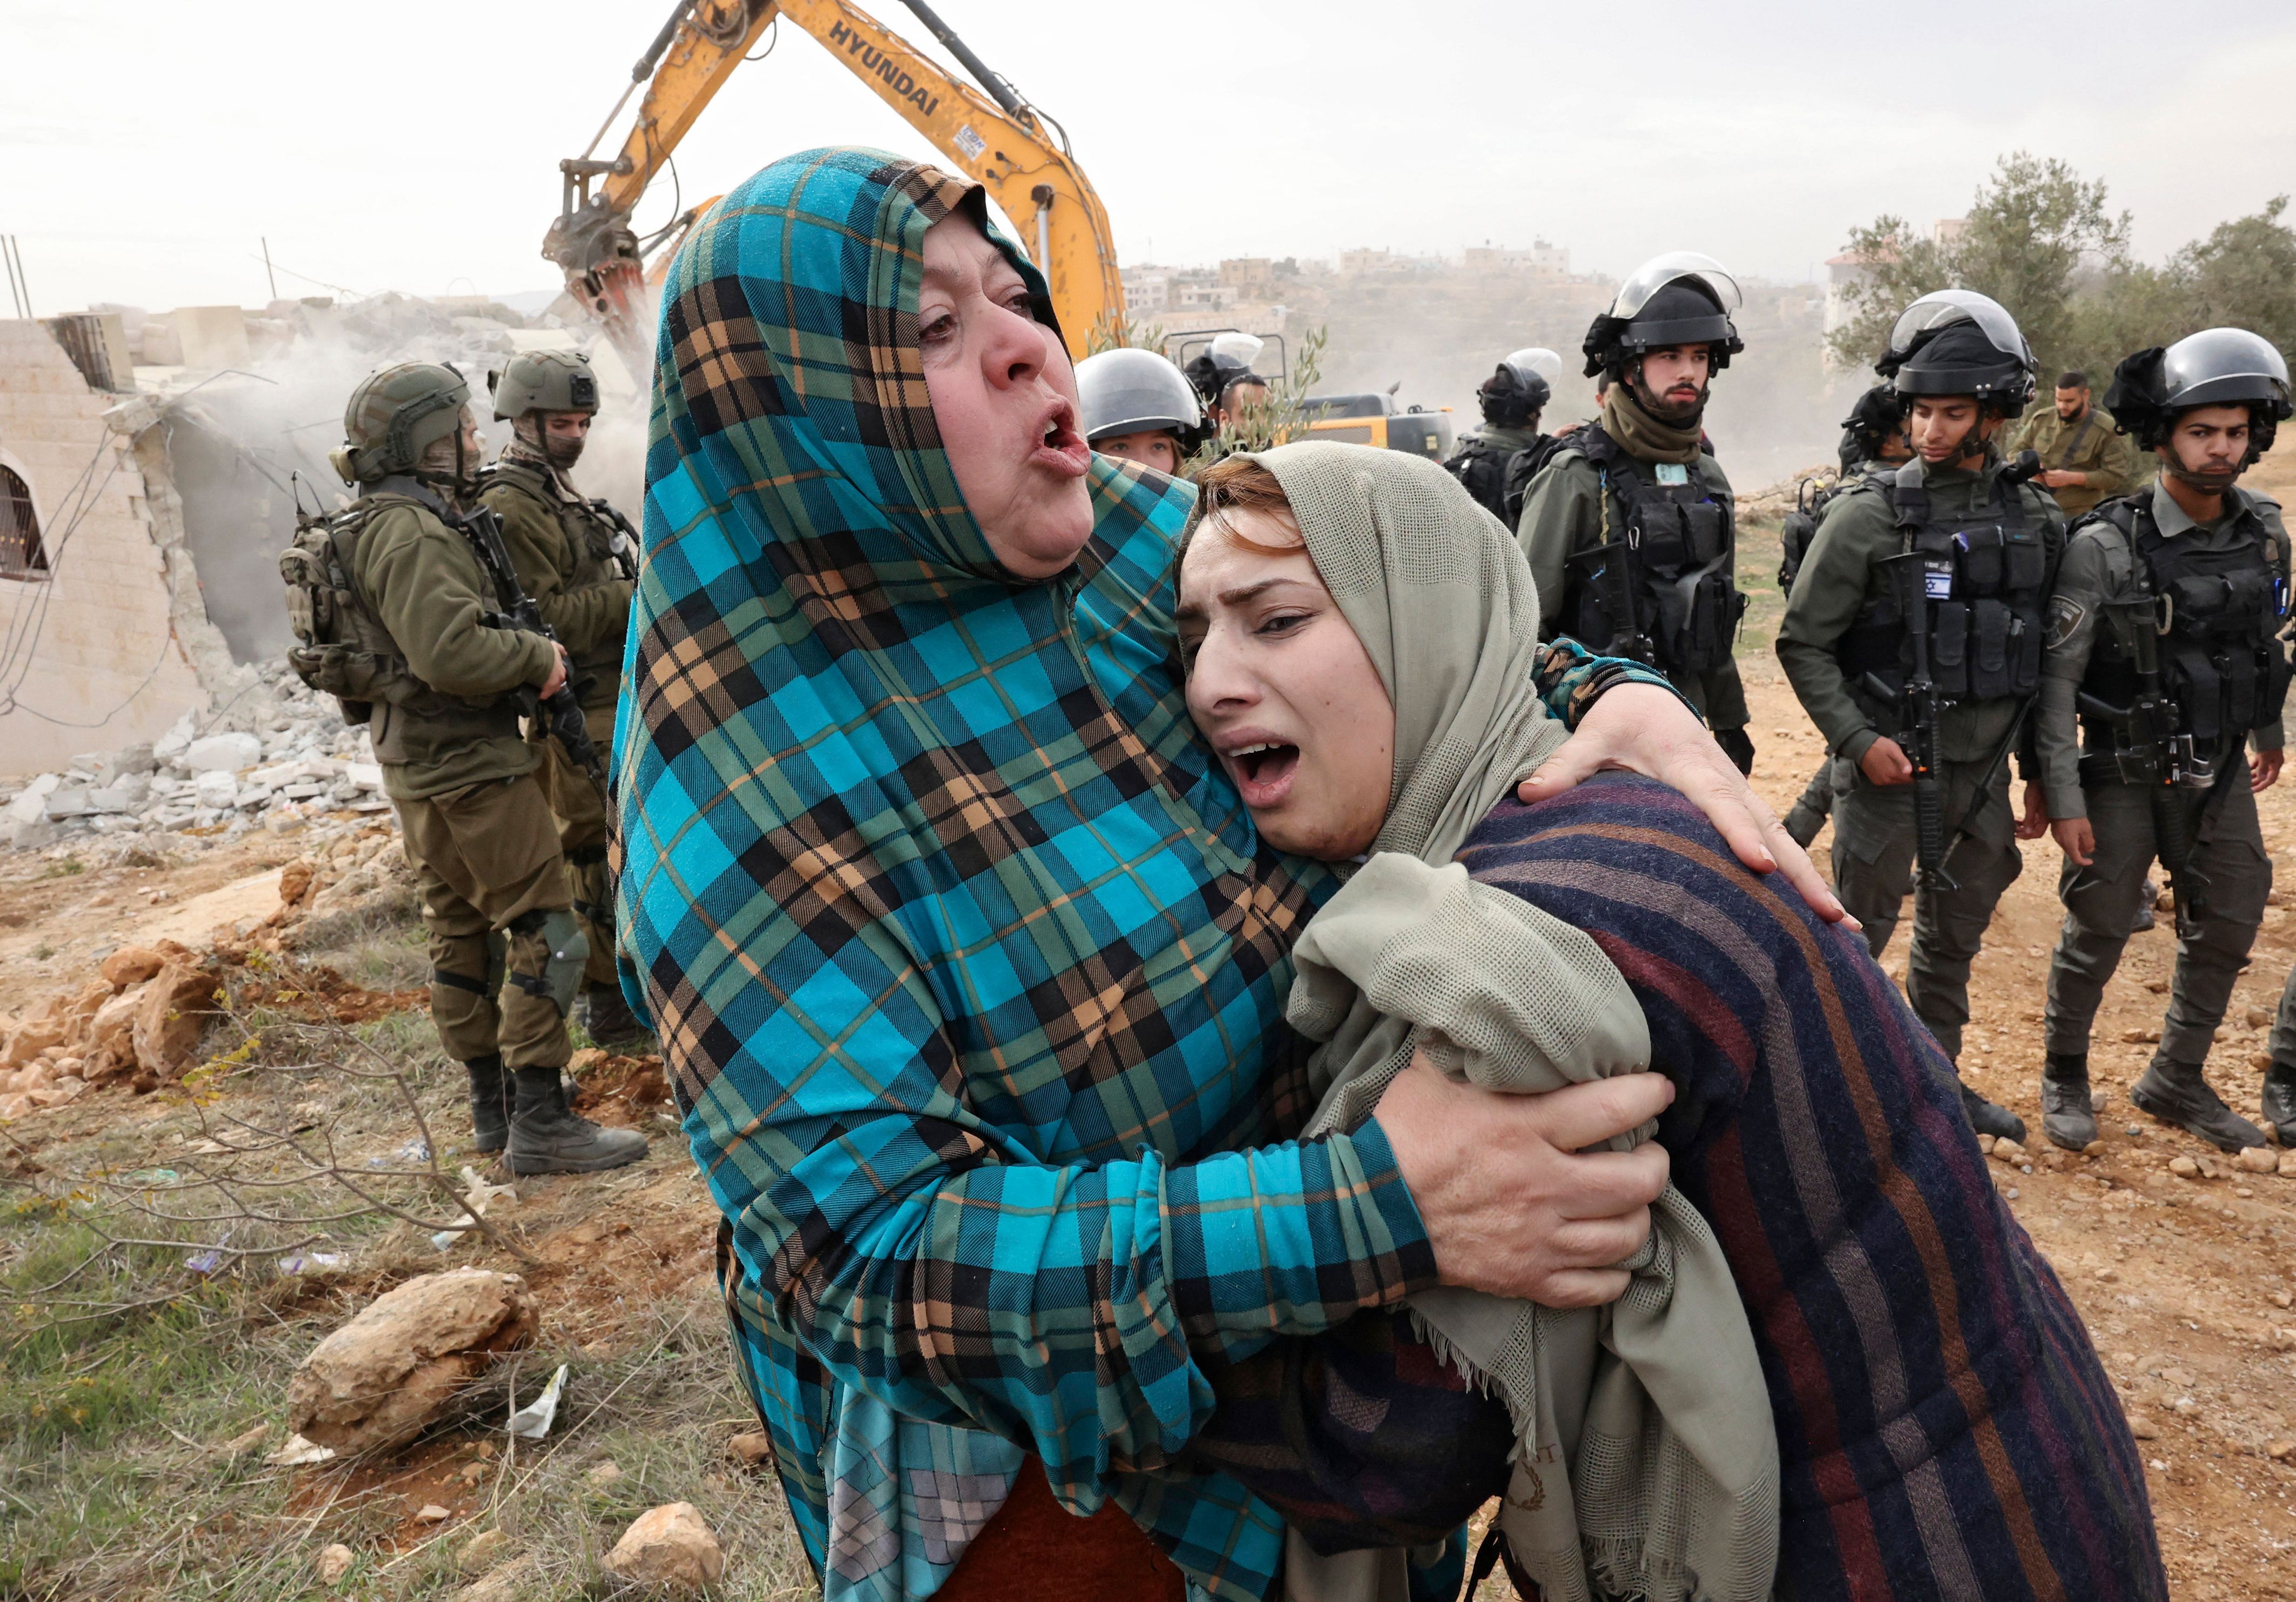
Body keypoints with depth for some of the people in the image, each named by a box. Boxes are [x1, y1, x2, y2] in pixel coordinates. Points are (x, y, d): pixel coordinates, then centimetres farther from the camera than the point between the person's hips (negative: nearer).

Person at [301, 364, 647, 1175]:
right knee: (545, 936, -7)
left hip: (421, 770, 11)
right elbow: (453, 653, -29)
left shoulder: (381, 526, 15)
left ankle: (494, 1108, 24)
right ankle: (540, 1123, -4)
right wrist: (540, 656, -14)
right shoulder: (411, 533, -19)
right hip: (471, 769, -11)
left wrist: (522, 660, 10)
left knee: (463, 937, 14)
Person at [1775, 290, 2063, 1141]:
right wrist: (1857, 740, -17)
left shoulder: (2037, 521, 4)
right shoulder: (1867, 518, -10)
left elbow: (2041, 658, 11)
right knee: (1854, 938, 2)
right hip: (1891, 768, -5)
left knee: (1955, 939, 17)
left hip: (1984, 770, 5)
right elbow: (1802, 642, -9)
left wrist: (2043, 776, 12)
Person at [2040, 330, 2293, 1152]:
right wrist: (2062, 797, -17)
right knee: (2098, 932, 4)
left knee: (2228, 927, 11)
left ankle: (2177, 1081, 30)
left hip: (2218, 771, 5)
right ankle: (2064, 1074, 26)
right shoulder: (2106, 545, -17)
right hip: (2124, 773, -5)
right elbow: (2056, 676, -16)